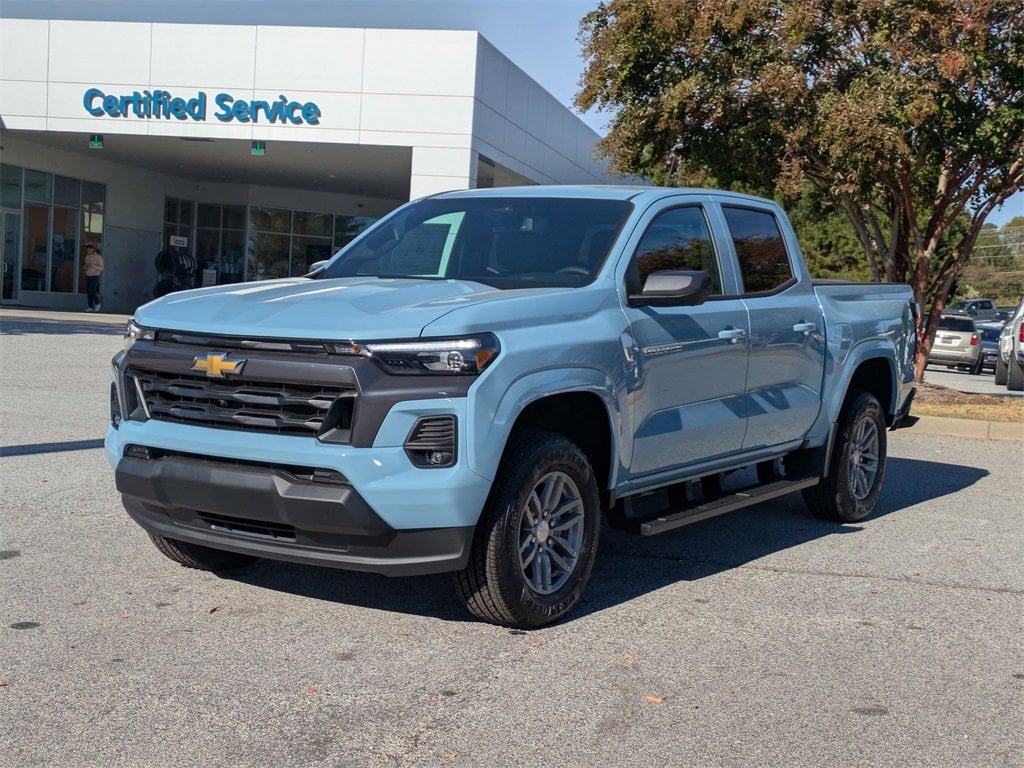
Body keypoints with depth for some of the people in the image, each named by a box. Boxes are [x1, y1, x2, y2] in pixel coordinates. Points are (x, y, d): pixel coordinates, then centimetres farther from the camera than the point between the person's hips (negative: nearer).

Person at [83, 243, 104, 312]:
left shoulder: (98, 257, -8)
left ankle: (97, 303, 9)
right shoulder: (87, 257, 11)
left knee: (92, 291, -14)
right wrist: (86, 267, -1)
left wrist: (93, 266, -24)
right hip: (88, 276, 6)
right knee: (88, 292, 2)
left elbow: (101, 268, -11)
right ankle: (91, 307, 6)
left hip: (95, 276, -6)